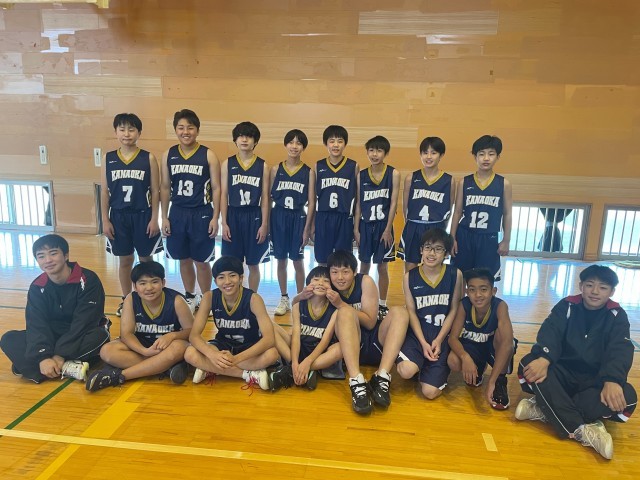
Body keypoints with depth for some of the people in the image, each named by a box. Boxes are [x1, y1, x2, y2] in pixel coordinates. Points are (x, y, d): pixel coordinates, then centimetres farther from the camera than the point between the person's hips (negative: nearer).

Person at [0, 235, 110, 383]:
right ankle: (66, 368, -32)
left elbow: (83, 323, -21)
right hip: (52, 338, 4)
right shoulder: (37, 287, -3)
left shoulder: (88, 280, -16)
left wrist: (61, 354, -28)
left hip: (82, 338, -3)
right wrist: (43, 357, -30)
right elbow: (36, 325, -14)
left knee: (100, 336, -36)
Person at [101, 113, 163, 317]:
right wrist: (105, 220, 0)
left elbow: (155, 191, -3)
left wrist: (154, 218, -7)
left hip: (142, 215, -2)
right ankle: (126, 299, 27)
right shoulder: (108, 158, 2)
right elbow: (104, 191, 4)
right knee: (124, 260, 12)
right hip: (118, 216, 2)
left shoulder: (148, 158, -4)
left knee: (146, 259, 9)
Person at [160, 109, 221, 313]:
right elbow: (165, 187, 8)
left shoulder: (208, 155, -5)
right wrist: (164, 217, 4)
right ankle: (190, 297, 31)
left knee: (201, 261, 4)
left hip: (201, 214, -3)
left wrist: (215, 218, -9)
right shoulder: (168, 155, 4)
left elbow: (216, 188, -4)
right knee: (184, 259, 14)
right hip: (177, 214, 3)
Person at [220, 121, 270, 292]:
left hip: (254, 217, 0)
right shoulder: (227, 164, 3)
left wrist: (264, 224, -4)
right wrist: (224, 223, -3)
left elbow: (265, 197, 1)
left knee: (253, 264, 8)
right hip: (233, 216, 1)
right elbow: (224, 195, 2)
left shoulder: (262, 166, 1)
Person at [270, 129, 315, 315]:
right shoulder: (275, 169, 3)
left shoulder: (309, 172, -2)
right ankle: (284, 299, 23)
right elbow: (269, 197, 5)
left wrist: (307, 228, -6)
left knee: (297, 260, 5)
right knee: (281, 260, 8)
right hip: (279, 217, 2)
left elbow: (311, 202, -2)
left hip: (298, 218, -2)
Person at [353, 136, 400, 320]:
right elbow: (358, 203, 5)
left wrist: (388, 229, -11)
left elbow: (393, 203, -6)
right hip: (365, 225, 2)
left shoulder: (393, 174, -4)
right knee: (364, 265, 11)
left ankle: (382, 305, 17)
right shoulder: (361, 175, 3)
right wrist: (356, 229, 2)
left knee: (382, 266, 5)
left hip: (383, 225, -2)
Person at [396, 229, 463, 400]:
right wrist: (423, 343, -12)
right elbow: (411, 312, -1)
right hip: (418, 333, 1)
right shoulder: (410, 277, -2)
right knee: (406, 371, -29)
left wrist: (439, 340, -9)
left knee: (430, 392, -12)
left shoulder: (455, 275, -3)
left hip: (443, 336, 0)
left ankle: (429, 368, 22)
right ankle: (421, 366, 8)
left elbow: (454, 310, 0)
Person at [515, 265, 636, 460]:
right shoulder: (567, 306, 0)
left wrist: (613, 380, -37)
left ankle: (545, 409, -31)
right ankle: (582, 430, -34)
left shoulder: (617, 316, 2)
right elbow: (551, 332, -17)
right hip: (563, 373, 0)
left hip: (595, 381, 1)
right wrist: (543, 358, -40)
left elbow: (621, 350, -15)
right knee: (529, 365, -31)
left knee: (626, 397, -32)